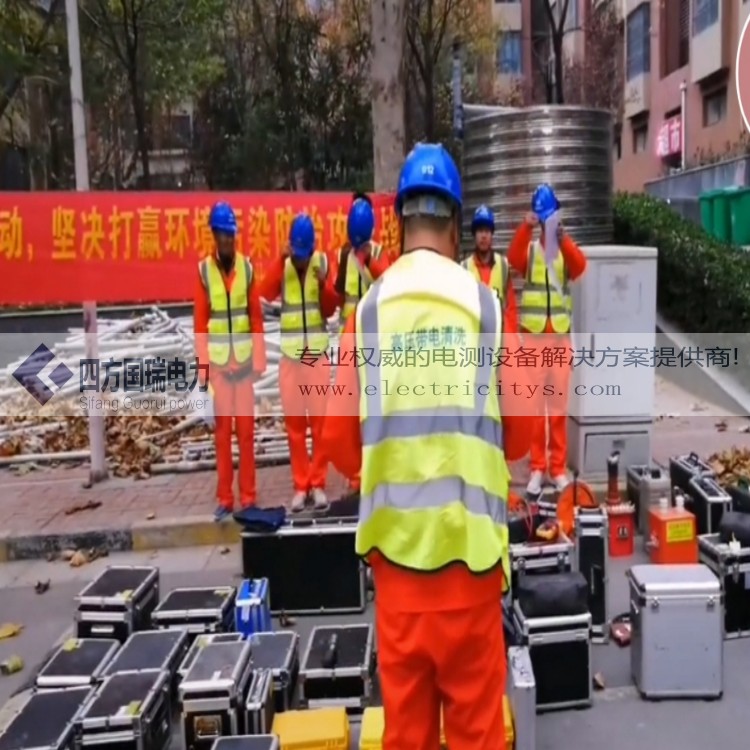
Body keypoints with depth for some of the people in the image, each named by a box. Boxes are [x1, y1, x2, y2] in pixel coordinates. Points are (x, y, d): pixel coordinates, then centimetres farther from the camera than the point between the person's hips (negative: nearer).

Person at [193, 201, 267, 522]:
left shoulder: (247, 267, 4)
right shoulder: (203, 271, 1)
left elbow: (257, 317, 5)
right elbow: (200, 321, 1)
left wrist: (259, 359, 0)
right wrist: (203, 363, -4)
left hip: (244, 359, 1)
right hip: (218, 361, -1)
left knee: (246, 429, 5)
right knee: (221, 430, 5)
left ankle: (248, 496, 13)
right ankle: (225, 498, 13)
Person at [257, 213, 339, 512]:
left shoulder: (322, 262, 2)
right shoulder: (283, 265, 0)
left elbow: (330, 309, 3)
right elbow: (265, 294, -18)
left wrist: (324, 285, -14)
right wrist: (282, 260, -24)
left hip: (318, 353, 0)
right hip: (290, 355, 0)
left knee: (320, 420, 3)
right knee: (294, 422, 5)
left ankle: (318, 484, 13)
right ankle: (300, 485, 15)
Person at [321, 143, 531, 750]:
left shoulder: (369, 308, -1)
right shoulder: (484, 303, -3)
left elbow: (340, 441, 2)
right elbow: (519, 433, 2)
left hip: (395, 532, 2)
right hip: (468, 532, -1)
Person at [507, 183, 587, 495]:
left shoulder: (566, 248, 9)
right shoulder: (529, 249, 7)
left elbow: (579, 266, -11)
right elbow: (513, 258, -14)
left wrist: (562, 237, -26)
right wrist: (526, 227, -27)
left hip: (560, 335, 1)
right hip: (533, 334, -1)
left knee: (559, 403, 4)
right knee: (534, 402, 1)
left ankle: (559, 467, 13)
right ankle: (537, 468, 9)